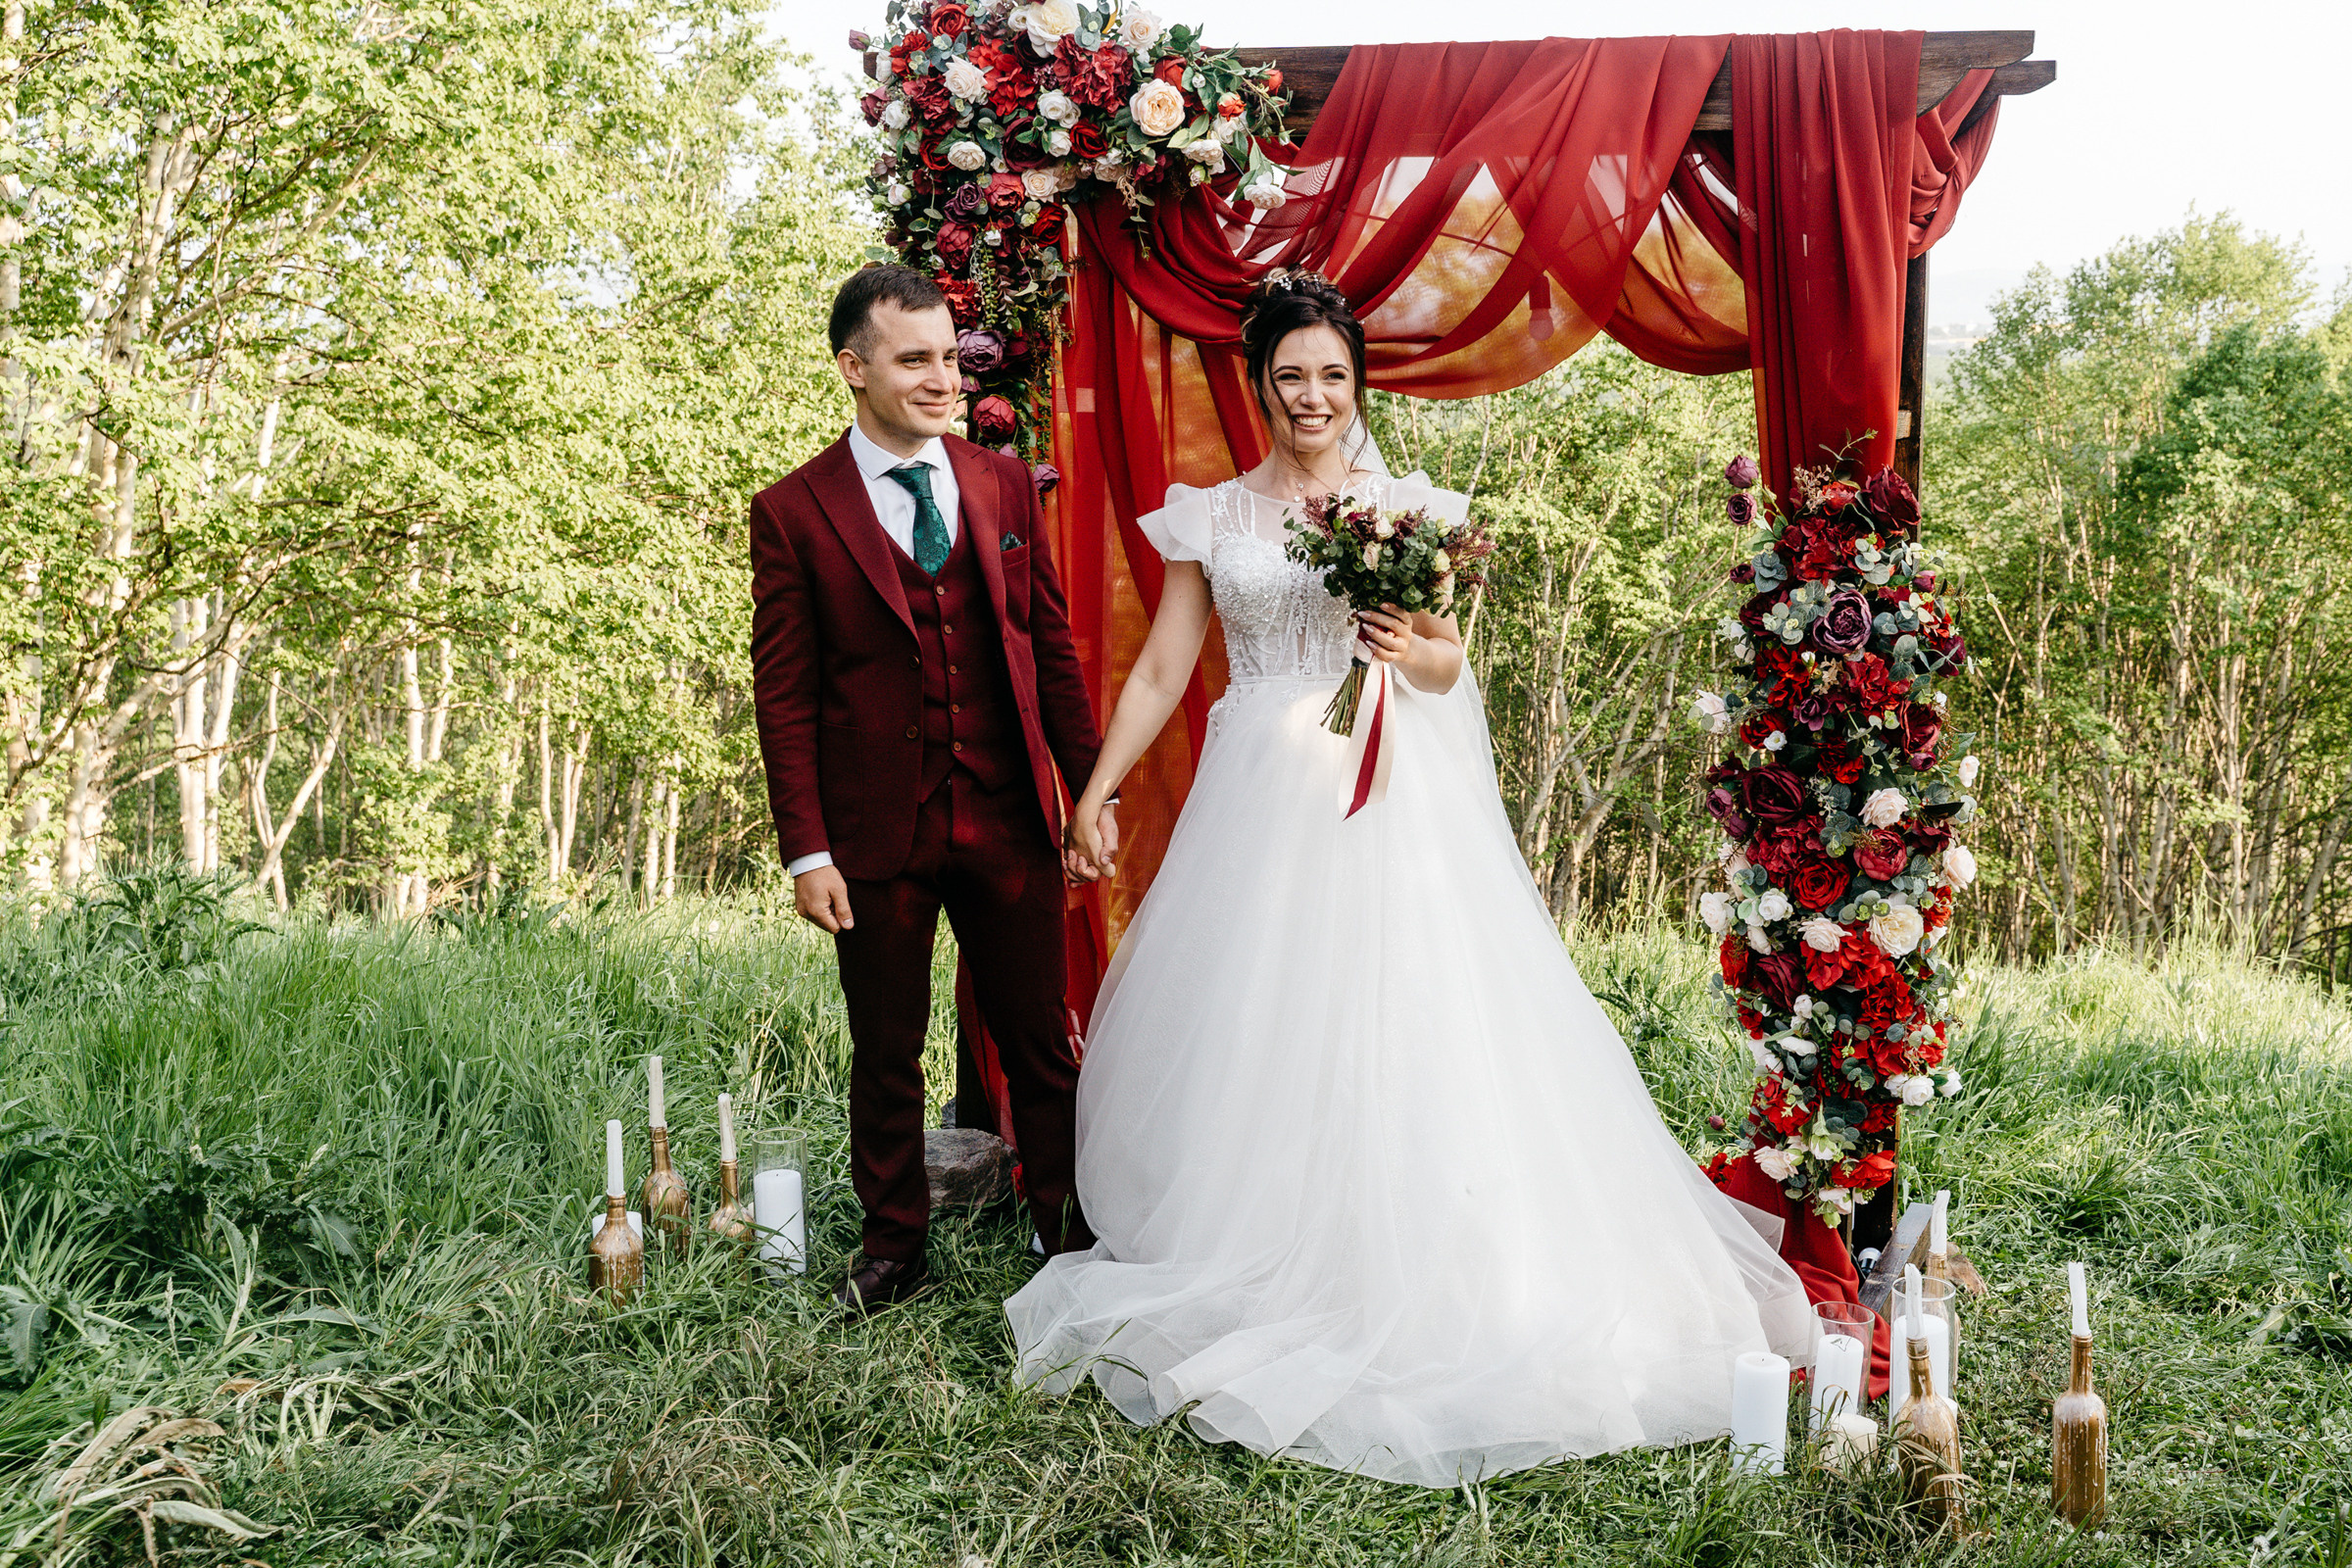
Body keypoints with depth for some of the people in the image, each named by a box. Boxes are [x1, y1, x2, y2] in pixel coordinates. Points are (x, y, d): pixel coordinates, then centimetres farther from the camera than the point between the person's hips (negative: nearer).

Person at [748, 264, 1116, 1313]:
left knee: (1039, 1039, 11)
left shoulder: (1004, 486, 6)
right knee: (887, 1056, 12)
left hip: (1010, 821, 2)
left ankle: (1069, 1225, 28)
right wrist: (807, 851, -8)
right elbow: (783, 694, -4)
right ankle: (894, 1244, 28)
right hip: (876, 834, -2)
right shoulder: (793, 512, -4)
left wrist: (1092, 782, 4)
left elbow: (1051, 642, 9)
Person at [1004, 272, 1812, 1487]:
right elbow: (1160, 671, 8)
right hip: (1264, 803, 1)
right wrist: (1092, 796, 2)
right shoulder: (1211, 516, 8)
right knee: (1256, 1030, 2)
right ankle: (1258, 1265, 17)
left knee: (1408, 1023, -4)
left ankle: (1409, 1278, 8)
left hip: (1395, 801, -1)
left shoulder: (1409, 507, 7)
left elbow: (1448, 667, 8)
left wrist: (1410, 648, -15)